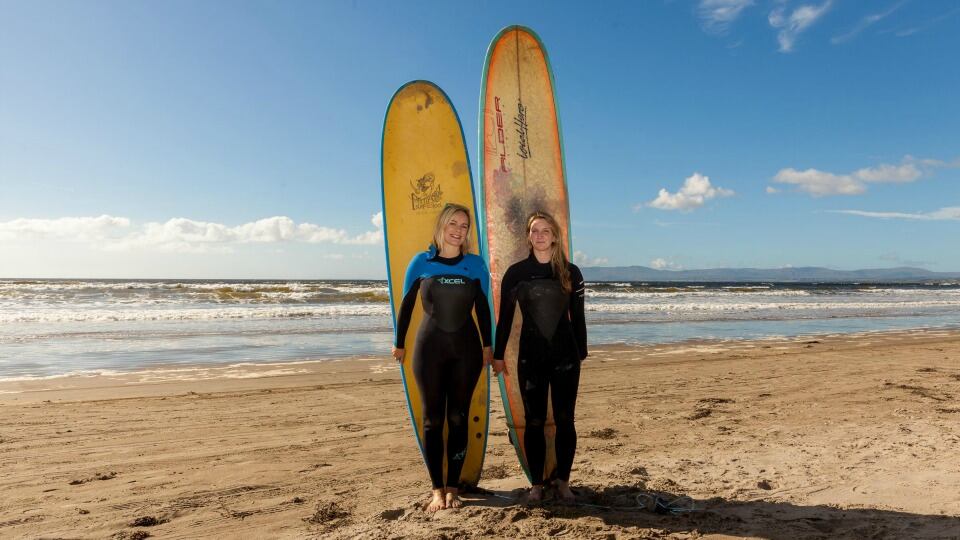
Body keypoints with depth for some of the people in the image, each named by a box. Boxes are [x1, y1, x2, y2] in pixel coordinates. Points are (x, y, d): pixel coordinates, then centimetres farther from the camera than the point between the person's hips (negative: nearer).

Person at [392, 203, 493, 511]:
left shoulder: (475, 264, 1)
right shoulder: (421, 262, -1)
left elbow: (482, 307, 9)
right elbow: (406, 304, 5)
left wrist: (487, 345, 10)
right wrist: (399, 343, 9)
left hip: (466, 349, 1)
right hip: (429, 347, 0)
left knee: (458, 418, 6)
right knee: (432, 419, 3)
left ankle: (453, 488, 16)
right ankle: (437, 490, 12)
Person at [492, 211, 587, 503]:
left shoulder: (571, 272, 3)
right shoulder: (516, 272, 1)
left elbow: (577, 317, 8)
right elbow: (505, 317, 5)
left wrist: (581, 353, 9)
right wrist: (498, 355, 5)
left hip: (565, 356, 1)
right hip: (530, 357, 0)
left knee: (565, 420, 4)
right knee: (534, 421, 4)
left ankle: (563, 482, 18)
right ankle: (536, 484, 16)